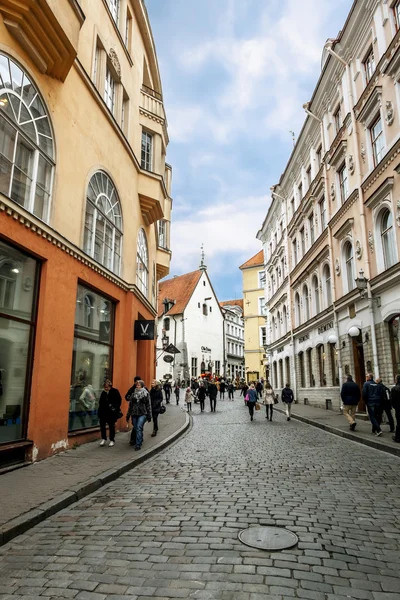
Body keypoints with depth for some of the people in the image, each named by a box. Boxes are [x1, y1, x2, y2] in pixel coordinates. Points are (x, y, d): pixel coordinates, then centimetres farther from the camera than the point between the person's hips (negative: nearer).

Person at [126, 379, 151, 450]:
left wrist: (149, 416, -1)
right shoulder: (133, 394, 11)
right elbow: (130, 405, 15)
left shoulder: (146, 394, -1)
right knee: (136, 429, 8)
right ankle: (140, 441, 28)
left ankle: (138, 444, -12)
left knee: (139, 428, -16)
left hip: (143, 414, -4)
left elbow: (148, 405, 0)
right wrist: (128, 416, 14)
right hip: (134, 414, 4)